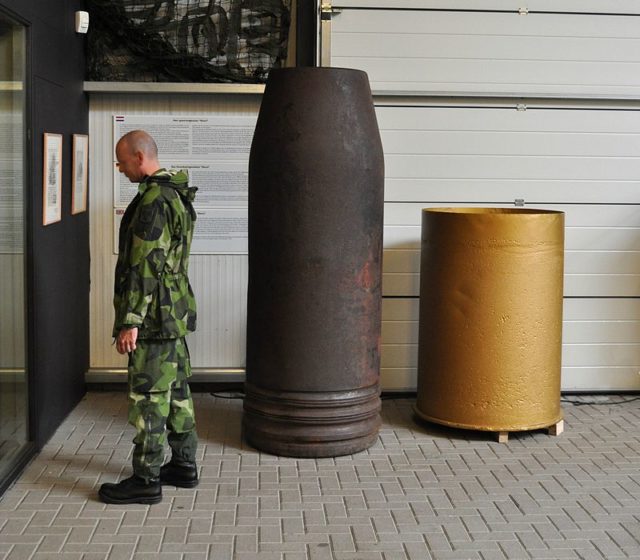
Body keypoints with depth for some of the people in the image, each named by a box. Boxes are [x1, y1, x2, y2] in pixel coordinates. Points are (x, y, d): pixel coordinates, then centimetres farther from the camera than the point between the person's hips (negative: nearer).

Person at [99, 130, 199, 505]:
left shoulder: (153, 201, -19)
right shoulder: (176, 195, 13)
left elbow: (144, 266, -23)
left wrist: (130, 322, -21)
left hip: (155, 317, -10)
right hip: (176, 311, 10)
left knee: (148, 397, -3)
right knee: (177, 391, 16)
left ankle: (146, 480, 4)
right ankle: (184, 465, 25)